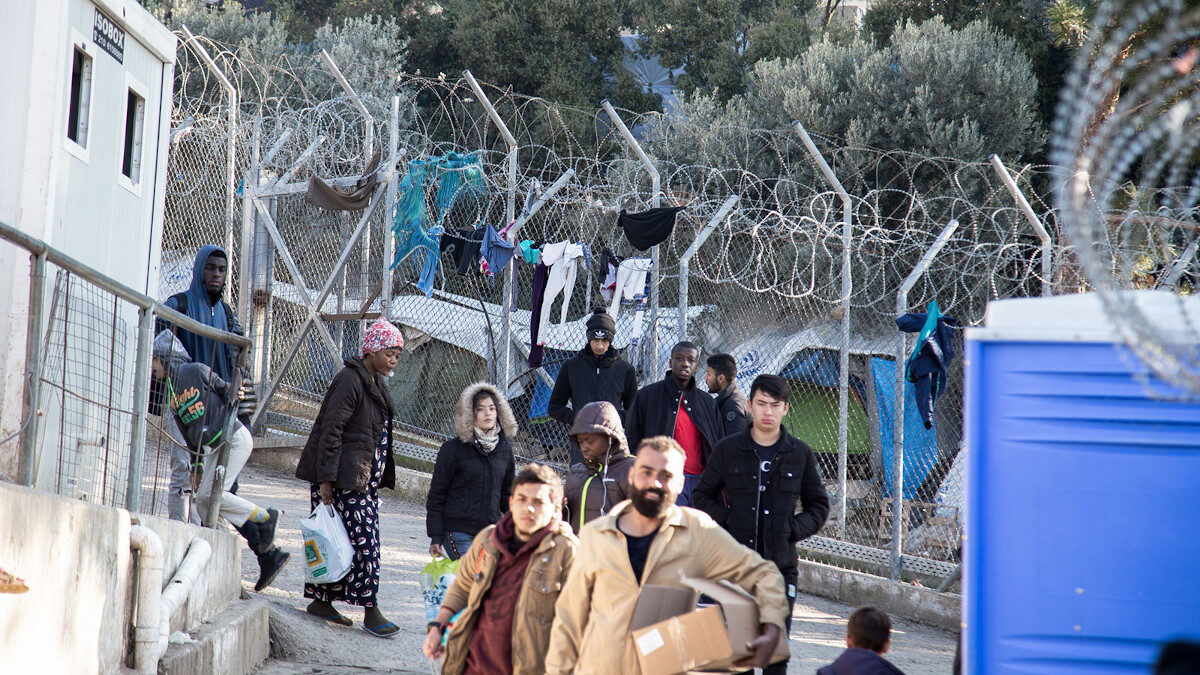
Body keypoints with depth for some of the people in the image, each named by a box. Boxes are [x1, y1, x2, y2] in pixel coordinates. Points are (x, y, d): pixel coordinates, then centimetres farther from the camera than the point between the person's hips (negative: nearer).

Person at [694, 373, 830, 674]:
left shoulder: (800, 454, 6)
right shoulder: (728, 450, 4)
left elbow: (819, 505, 13)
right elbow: (702, 495, 11)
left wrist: (796, 528, -5)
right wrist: (725, 519, -6)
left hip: (781, 564, 0)